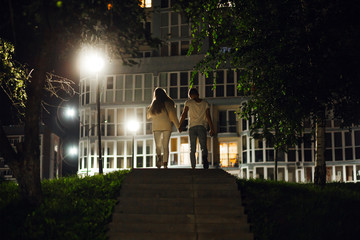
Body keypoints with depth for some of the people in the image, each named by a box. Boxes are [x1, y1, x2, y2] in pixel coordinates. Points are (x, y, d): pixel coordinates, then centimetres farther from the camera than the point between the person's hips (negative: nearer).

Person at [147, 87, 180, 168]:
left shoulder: (154, 104, 4)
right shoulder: (168, 103, 1)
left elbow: (149, 115, 14)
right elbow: (173, 115, -4)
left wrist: (149, 108, 32)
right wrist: (178, 126, -1)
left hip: (156, 126, 1)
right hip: (167, 126, 0)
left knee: (158, 145, 10)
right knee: (165, 145, 4)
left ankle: (159, 157, -20)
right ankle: (165, 164, -8)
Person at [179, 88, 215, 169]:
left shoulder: (188, 102, 6)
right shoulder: (205, 103, 11)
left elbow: (184, 115, 1)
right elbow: (208, 116, 4)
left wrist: (179, 126, 9)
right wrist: (211, 129, 5)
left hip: (192, 127, 0)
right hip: (202, 127, 1)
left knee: (192, 149, 6)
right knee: (203, 146, -2)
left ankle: (193, 166, -4)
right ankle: (204, 158, -33)